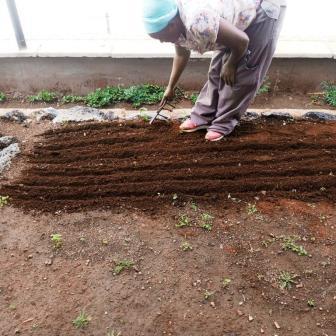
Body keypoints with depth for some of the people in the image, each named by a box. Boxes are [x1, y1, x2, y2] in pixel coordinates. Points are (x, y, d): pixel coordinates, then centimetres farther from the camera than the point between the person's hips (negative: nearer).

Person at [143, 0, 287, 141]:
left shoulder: (197, 22, -40)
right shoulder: (177, 25, -10)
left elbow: (242, 41, -33)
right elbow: (181, 55, 10)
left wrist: (230, 66, -14)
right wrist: (170, 87, 17)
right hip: (238, 13, 8)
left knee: (242, 73, -10)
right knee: (217, 70, 8)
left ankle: (223, 123, 1)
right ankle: (202, 116, 16)